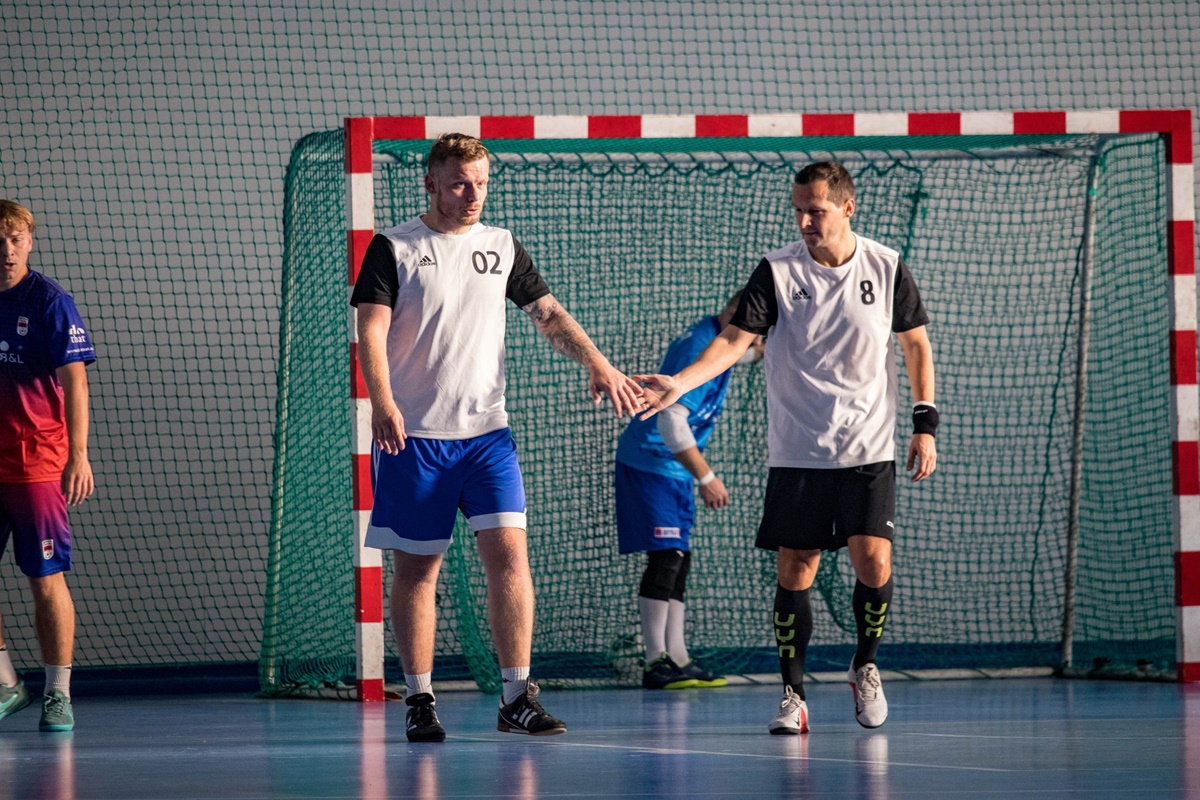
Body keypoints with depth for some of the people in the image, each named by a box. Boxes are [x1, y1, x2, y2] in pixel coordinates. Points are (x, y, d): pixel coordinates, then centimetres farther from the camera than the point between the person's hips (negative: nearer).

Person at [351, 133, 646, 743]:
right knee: (417, 568, 1)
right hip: (413, 435, -3)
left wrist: (598, 364, 3)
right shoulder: (393, 248, -1)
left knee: (508, 552, -10)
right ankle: (420, 701, 9)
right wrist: (382, 401, -24)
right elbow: (371, 329, -9)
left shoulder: (501, 247, 12)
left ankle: (517, 698, -8)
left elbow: (548, 313, 17)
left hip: (486, 431, 3)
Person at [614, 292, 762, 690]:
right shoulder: (700, 347, -21)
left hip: (674, 470, 10)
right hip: (649, 463, -10)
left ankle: (677, 658, 10)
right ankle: (656, 662, -15)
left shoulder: (721, 341, 10)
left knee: (678, 561, 8)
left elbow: (751, 352, 39)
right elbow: (671, 419, -28)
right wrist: (706, 477, -26)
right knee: (665, 557, -14)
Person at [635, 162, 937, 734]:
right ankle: (793, 696, 9)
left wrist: (925, 423, 6)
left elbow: (916, 343, 11)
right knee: (794, 570, -3)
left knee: (873, 560, -12)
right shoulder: (778, 271, -4)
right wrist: (680, 382, -27)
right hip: (796, 451, 0)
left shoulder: (885, 268, 0)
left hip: (868, 449, 0)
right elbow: (734, 338, -11)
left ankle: (864, 669, 13)